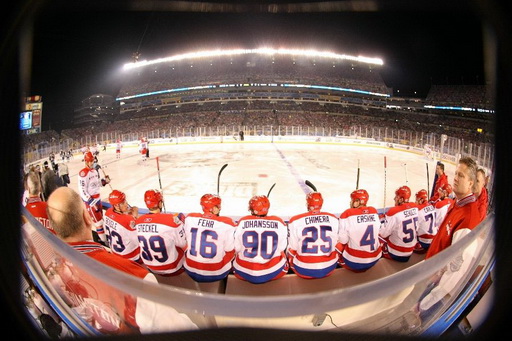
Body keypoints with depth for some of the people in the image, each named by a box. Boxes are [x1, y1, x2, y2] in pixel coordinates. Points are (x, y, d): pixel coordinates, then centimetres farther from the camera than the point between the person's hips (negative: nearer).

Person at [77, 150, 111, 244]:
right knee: (98, 221, -6)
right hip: (90, 200, -9)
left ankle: (99, 234, 32)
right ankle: (104, 241, 0)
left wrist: (104, 181, -1)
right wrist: (92, 203, -25)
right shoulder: (83, 173, -22)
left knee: (100, 218, 18)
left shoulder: (95, 171, 7)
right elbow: (82, 191, -24)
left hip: (97, 198, 9)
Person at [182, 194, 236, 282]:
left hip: (191, 271, 3)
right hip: (217, 274, -2)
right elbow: (230, 251, -8)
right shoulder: (226, 224, -19)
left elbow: (188, 241, 6)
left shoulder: (189, 218, -10)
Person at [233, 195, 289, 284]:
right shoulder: (278, 223, -9)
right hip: (272, 273, 0)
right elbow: (281, 249, 2)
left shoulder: (242, 222, -10)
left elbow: (237, 249, -1)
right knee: (283, 261, 31)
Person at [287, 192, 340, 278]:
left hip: (305, 271, -2)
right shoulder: (333, 219, -3)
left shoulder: (295, 221, -11)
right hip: (329, 269, 2)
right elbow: (337, 245, 7)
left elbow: (292, 249, -3)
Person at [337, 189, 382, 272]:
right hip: (375, 258, 4)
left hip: (354, 262, -4)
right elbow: (377, 231, 8)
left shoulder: (347, 215, -17)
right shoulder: (374, 211, -2)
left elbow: (343, 240, -12)